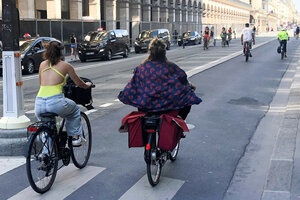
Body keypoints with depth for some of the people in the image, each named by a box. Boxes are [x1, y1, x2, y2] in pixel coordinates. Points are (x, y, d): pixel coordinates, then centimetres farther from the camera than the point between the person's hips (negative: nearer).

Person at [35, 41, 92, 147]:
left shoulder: (43, 64, 17)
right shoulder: (65, 65, 8)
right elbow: (80, 84, 19)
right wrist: (87, 85, 41)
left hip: (39, 104, 4)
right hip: (56, 103, -4)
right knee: (75, 109, 29)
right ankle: (75, 137, 25)